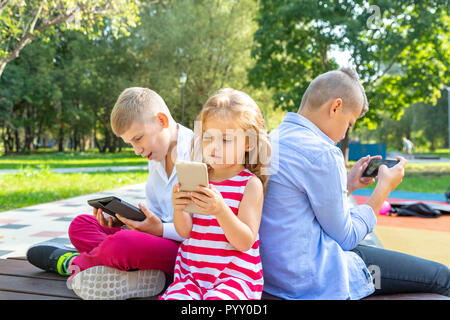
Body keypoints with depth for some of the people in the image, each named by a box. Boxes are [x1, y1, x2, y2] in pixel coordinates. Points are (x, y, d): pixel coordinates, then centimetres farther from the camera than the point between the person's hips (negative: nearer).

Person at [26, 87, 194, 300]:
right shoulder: (155, 160, 14)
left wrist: (162, 230, -22)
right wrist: (121, 219, 1)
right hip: (159, 237, 9)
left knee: (122, 243, -33)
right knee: (80, 224, 5)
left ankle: (73, 262, 0)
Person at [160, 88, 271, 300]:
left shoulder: (251, 184, -5)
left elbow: (245, 242, -12)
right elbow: (185, 231, 7)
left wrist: (221, 211, -29)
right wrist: (179, 210, -15)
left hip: (234, 274, -3)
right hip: (192, 271, 4)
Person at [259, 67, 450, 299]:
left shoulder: (272, 140, 6)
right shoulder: (322, 153, -22)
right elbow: (345, 237, -13)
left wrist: (348, 184, 12)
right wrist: (385, 187, -3)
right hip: (313, 280, -10)